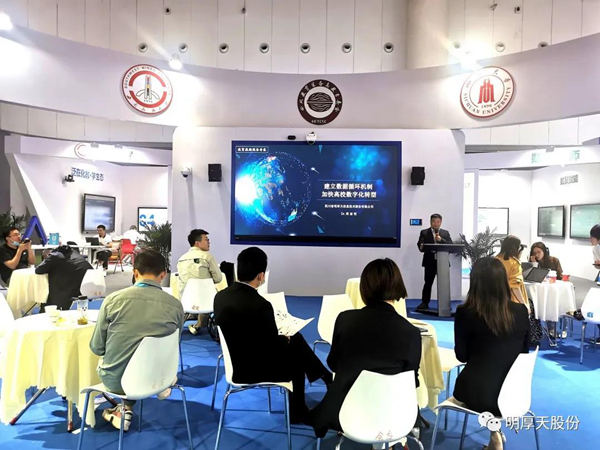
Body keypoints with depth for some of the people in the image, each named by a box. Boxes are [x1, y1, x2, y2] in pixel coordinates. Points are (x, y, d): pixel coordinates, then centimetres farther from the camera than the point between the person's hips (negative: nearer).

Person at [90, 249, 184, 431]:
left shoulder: (113, 299, -13)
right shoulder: (176, 305, -11)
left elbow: (97, 347, -4)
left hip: (115, 379, 0)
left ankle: (126, 411, 28)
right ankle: (128, 409, 33)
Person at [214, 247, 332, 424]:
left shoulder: (221, 296, -7)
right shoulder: (260, 305, -29)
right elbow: (275, 348, -19)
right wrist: (285, 339, 4)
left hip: (236, 361, 7)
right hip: (253, 370, -7)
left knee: (296, 339, 19)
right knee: (295, 359, 22)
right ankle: (297, 413, 42)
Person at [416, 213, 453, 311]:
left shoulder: (445, 233, 11)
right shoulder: (424, 232, 5)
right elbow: (420, 244, -5)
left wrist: (441, 240, -15)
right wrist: (421, 247, -28)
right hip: (430, 262, -2)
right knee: (428, 283, 2)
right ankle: (425, 303, 9)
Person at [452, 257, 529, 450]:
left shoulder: (465, 312, -15)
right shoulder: (521, 311, -6)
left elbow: (462, 356, -3)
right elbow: (524, 352, 10)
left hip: (477, 394, -3)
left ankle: (495, 434, 32)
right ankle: (495, 430, 33)